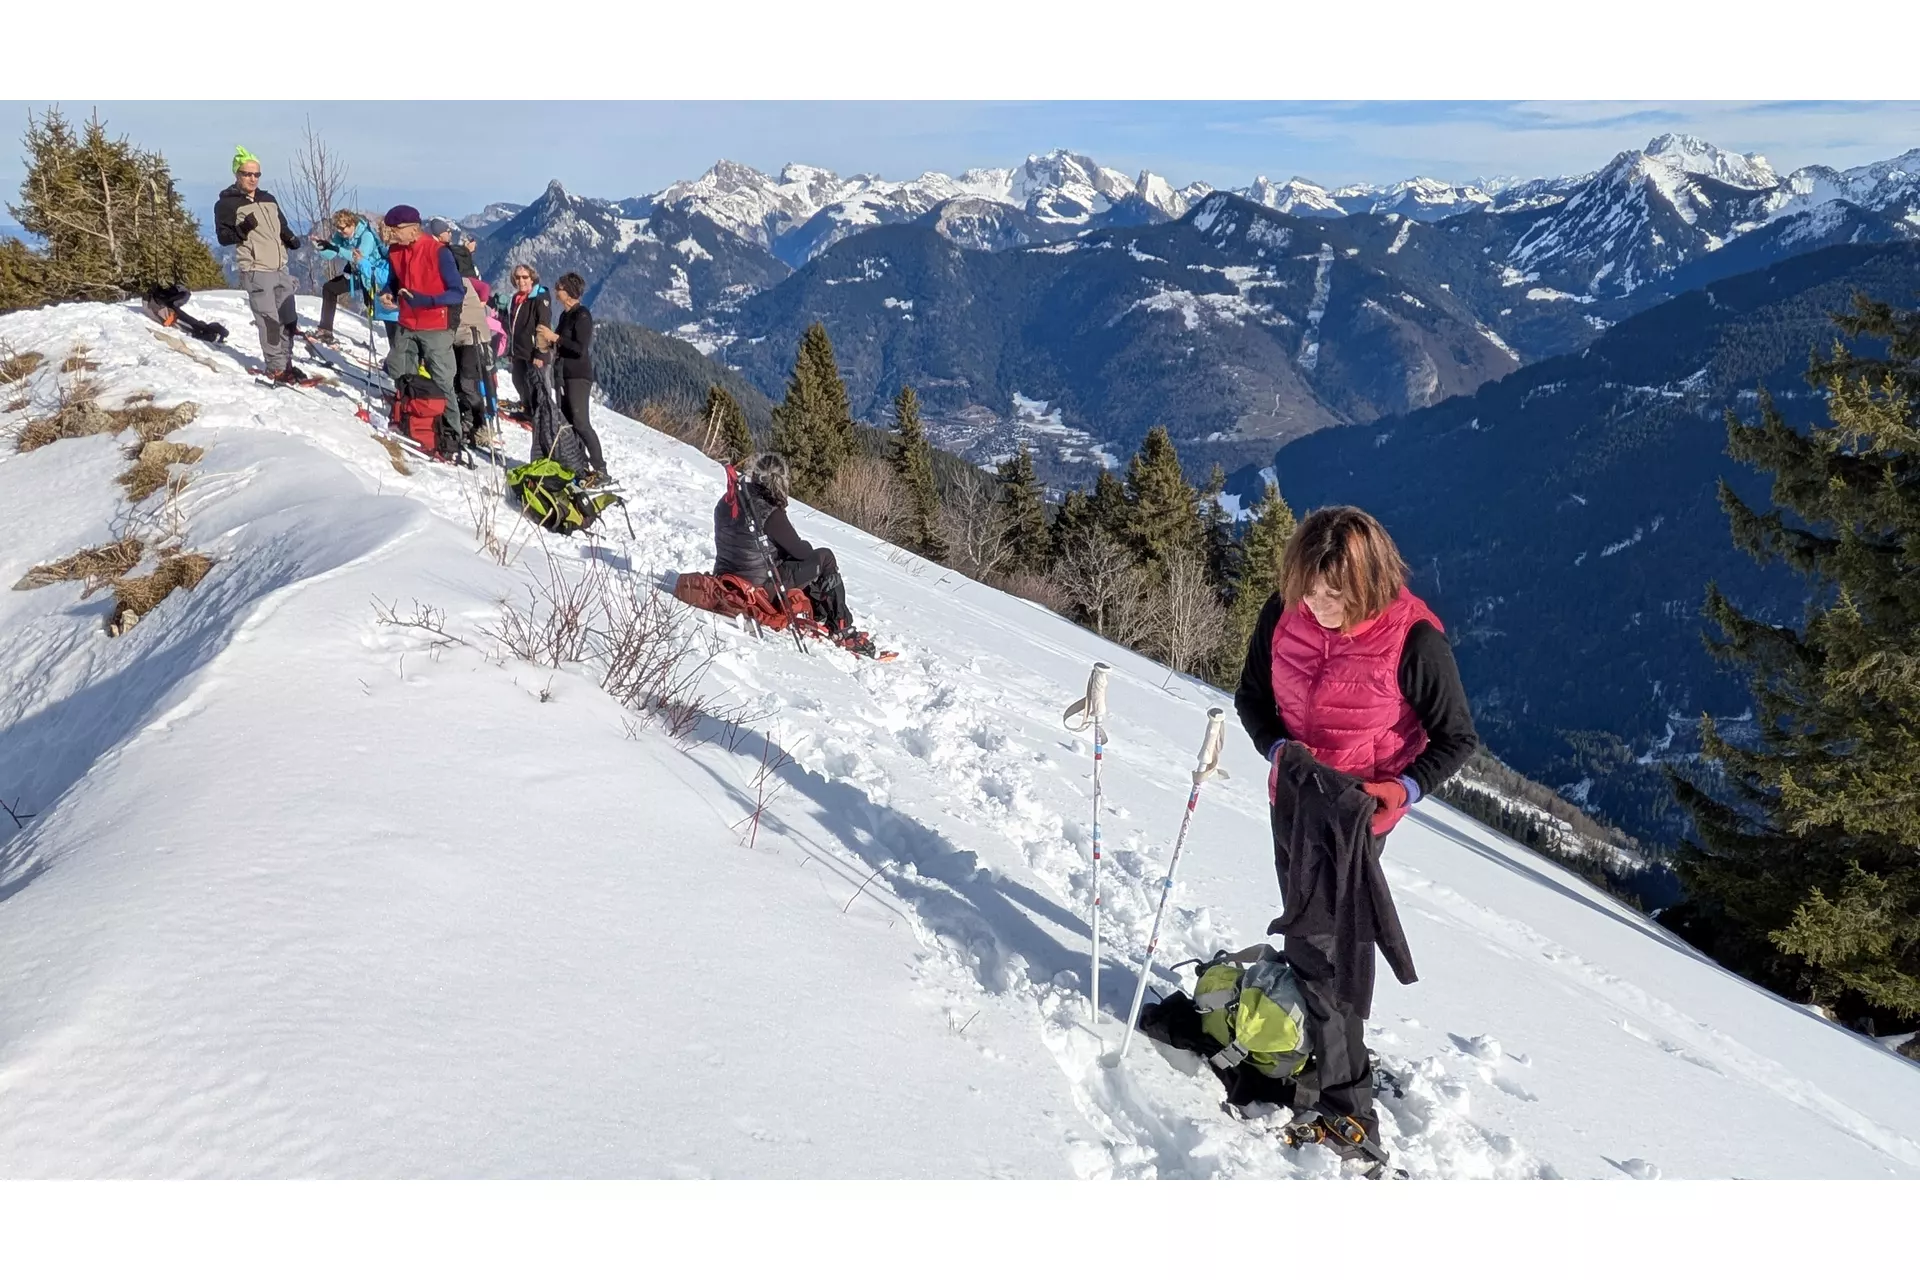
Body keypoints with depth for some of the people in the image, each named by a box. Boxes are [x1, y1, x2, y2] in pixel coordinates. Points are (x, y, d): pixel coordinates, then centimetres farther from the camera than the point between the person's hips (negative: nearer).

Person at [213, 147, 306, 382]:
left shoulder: (269, 199, 16)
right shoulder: (226, 203, -2)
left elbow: (281, 227, 27)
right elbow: (223, 237, -4)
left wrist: (290, 239, 5)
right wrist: (242, 229, -22)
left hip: (280, 268, 7)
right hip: (256, 270, -7)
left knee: (289, 319, 9)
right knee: (269, 321, -10)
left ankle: (286, 362, 19)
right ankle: (276, 368, -4)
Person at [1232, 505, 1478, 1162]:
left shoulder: (1413, 639, -23)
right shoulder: (1284, 615, -12)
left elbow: (1457, 737, -10)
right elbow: (1252, 696, 4)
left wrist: (1402, 789, -24)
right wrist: (1279, 749, -14)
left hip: (1358, 808, -5)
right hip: (1294, 795, 5)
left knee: (1321, 942, -9)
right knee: (1308, 930, 18)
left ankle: (1342, 1103, 1)